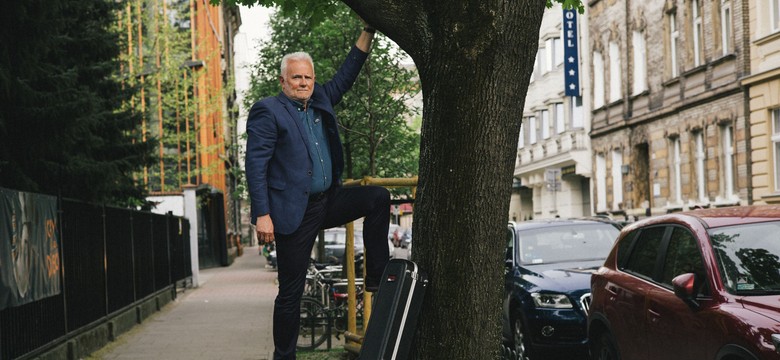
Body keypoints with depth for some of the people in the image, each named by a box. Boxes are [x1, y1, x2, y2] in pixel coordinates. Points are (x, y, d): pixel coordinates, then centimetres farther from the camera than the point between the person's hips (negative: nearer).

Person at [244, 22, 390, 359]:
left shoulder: (321, 100, 12)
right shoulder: (267, 111, -8)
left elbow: (346, 74, 19)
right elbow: (256, 165, -13)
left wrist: (368, 30, 10)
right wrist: (262, 215, -20)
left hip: (329, 201, 7)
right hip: (295, 212, -7)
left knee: (378, 197, -8)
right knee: (291, 292, -2)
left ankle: (376, 277, 0)